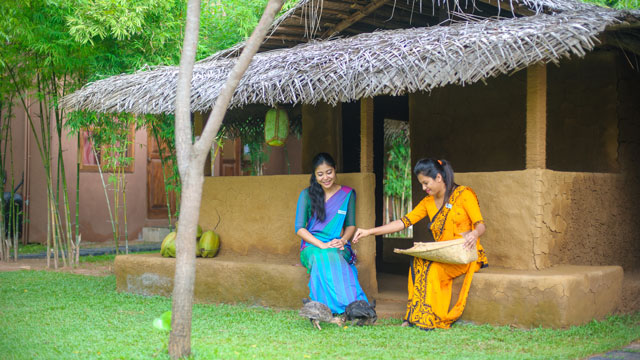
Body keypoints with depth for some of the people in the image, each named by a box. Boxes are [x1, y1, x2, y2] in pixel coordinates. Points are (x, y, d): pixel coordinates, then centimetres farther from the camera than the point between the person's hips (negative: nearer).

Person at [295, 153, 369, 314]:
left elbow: (351, 224, 14)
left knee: (335, 257, -37)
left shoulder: (348, 193, 9)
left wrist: (343, 240, -9)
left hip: (338, 247, 1)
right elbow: (299, 228, -2)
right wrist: (322, 245, -15)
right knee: (323, 259, -38)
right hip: (312, 246, -1)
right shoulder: (307, 194, 3)